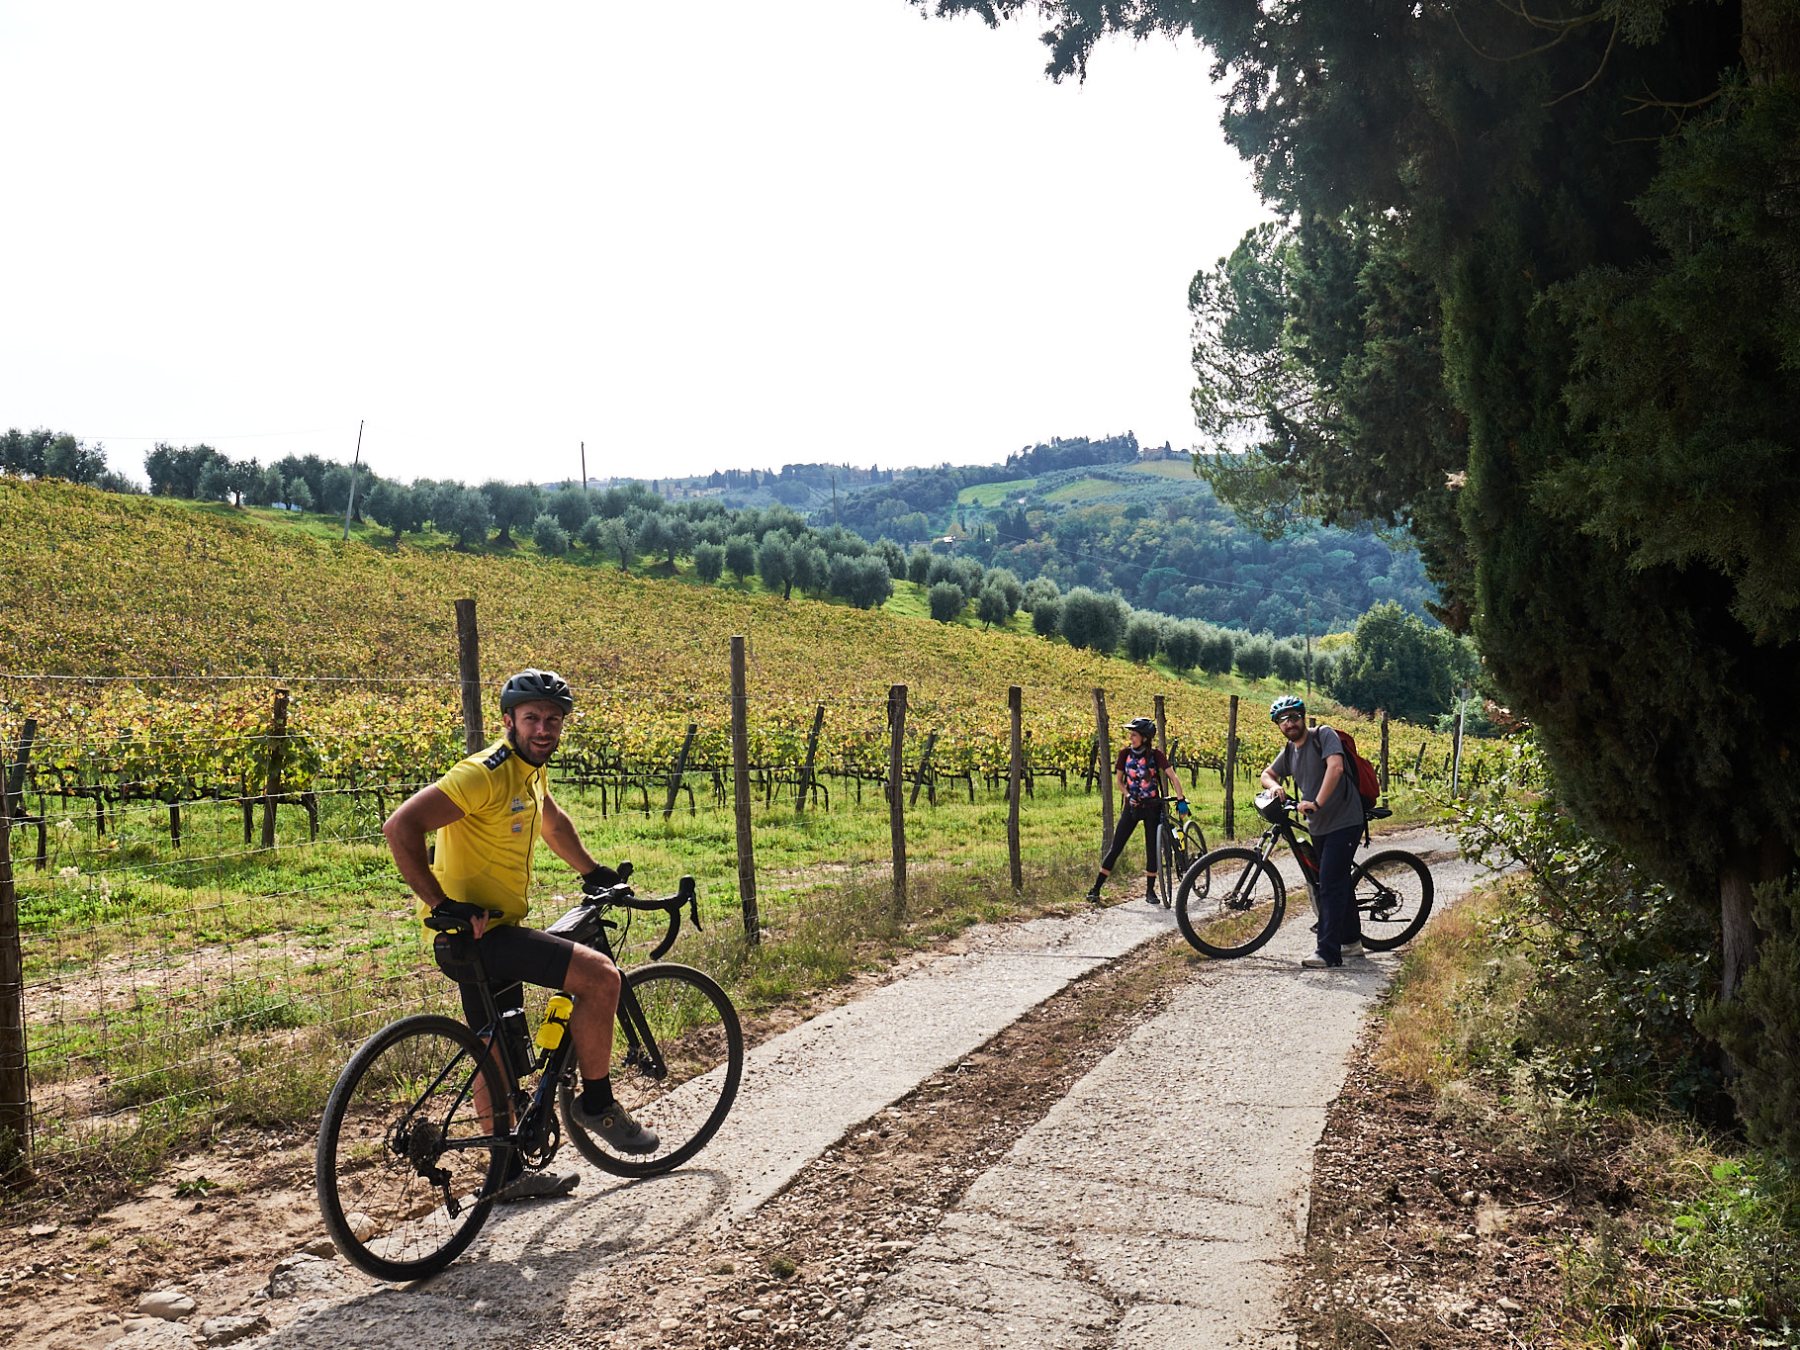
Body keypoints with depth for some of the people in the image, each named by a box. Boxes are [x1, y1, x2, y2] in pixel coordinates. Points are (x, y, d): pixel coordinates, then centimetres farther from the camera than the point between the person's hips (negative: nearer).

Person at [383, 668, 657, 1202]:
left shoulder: (531, 770, 10)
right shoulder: (487, 773, -20)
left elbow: (552, 822, 32)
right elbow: (401, 826, -28)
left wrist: (593, 872, 33)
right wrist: (442, 906, -28)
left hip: (494, 931, 10)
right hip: (474, 934, -10)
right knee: (600, 975, -17)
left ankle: (509, 1174, 33)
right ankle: (597, 1103, 0)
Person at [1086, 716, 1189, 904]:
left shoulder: (1155, 755, -11)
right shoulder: (1125, 754, -5)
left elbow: (1173, 777, -13)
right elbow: (1119, 780, 4)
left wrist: (1180, 800, -23)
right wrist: (1127, 795, -12)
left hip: (1152, 806, -1)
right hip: (1132, 805, 1)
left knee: (1152, 848, 2)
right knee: (1116, 847, -2)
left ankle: (1150, 890, 16)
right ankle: (1096, 888, -1)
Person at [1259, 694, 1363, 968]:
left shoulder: (1324, 735, -13)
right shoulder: (1289, 752, 10)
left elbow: (1335, 767, -28)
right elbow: (1267, 774, 21)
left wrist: (1316, 803, -35)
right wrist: (1275, 786, -3)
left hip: (1344, 822, -8)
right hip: (1318, 826, 8)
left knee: (1330, 884, -13)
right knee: (1338, 882, 17)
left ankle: (1328, 952, -13)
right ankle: (1352, 940, 31)